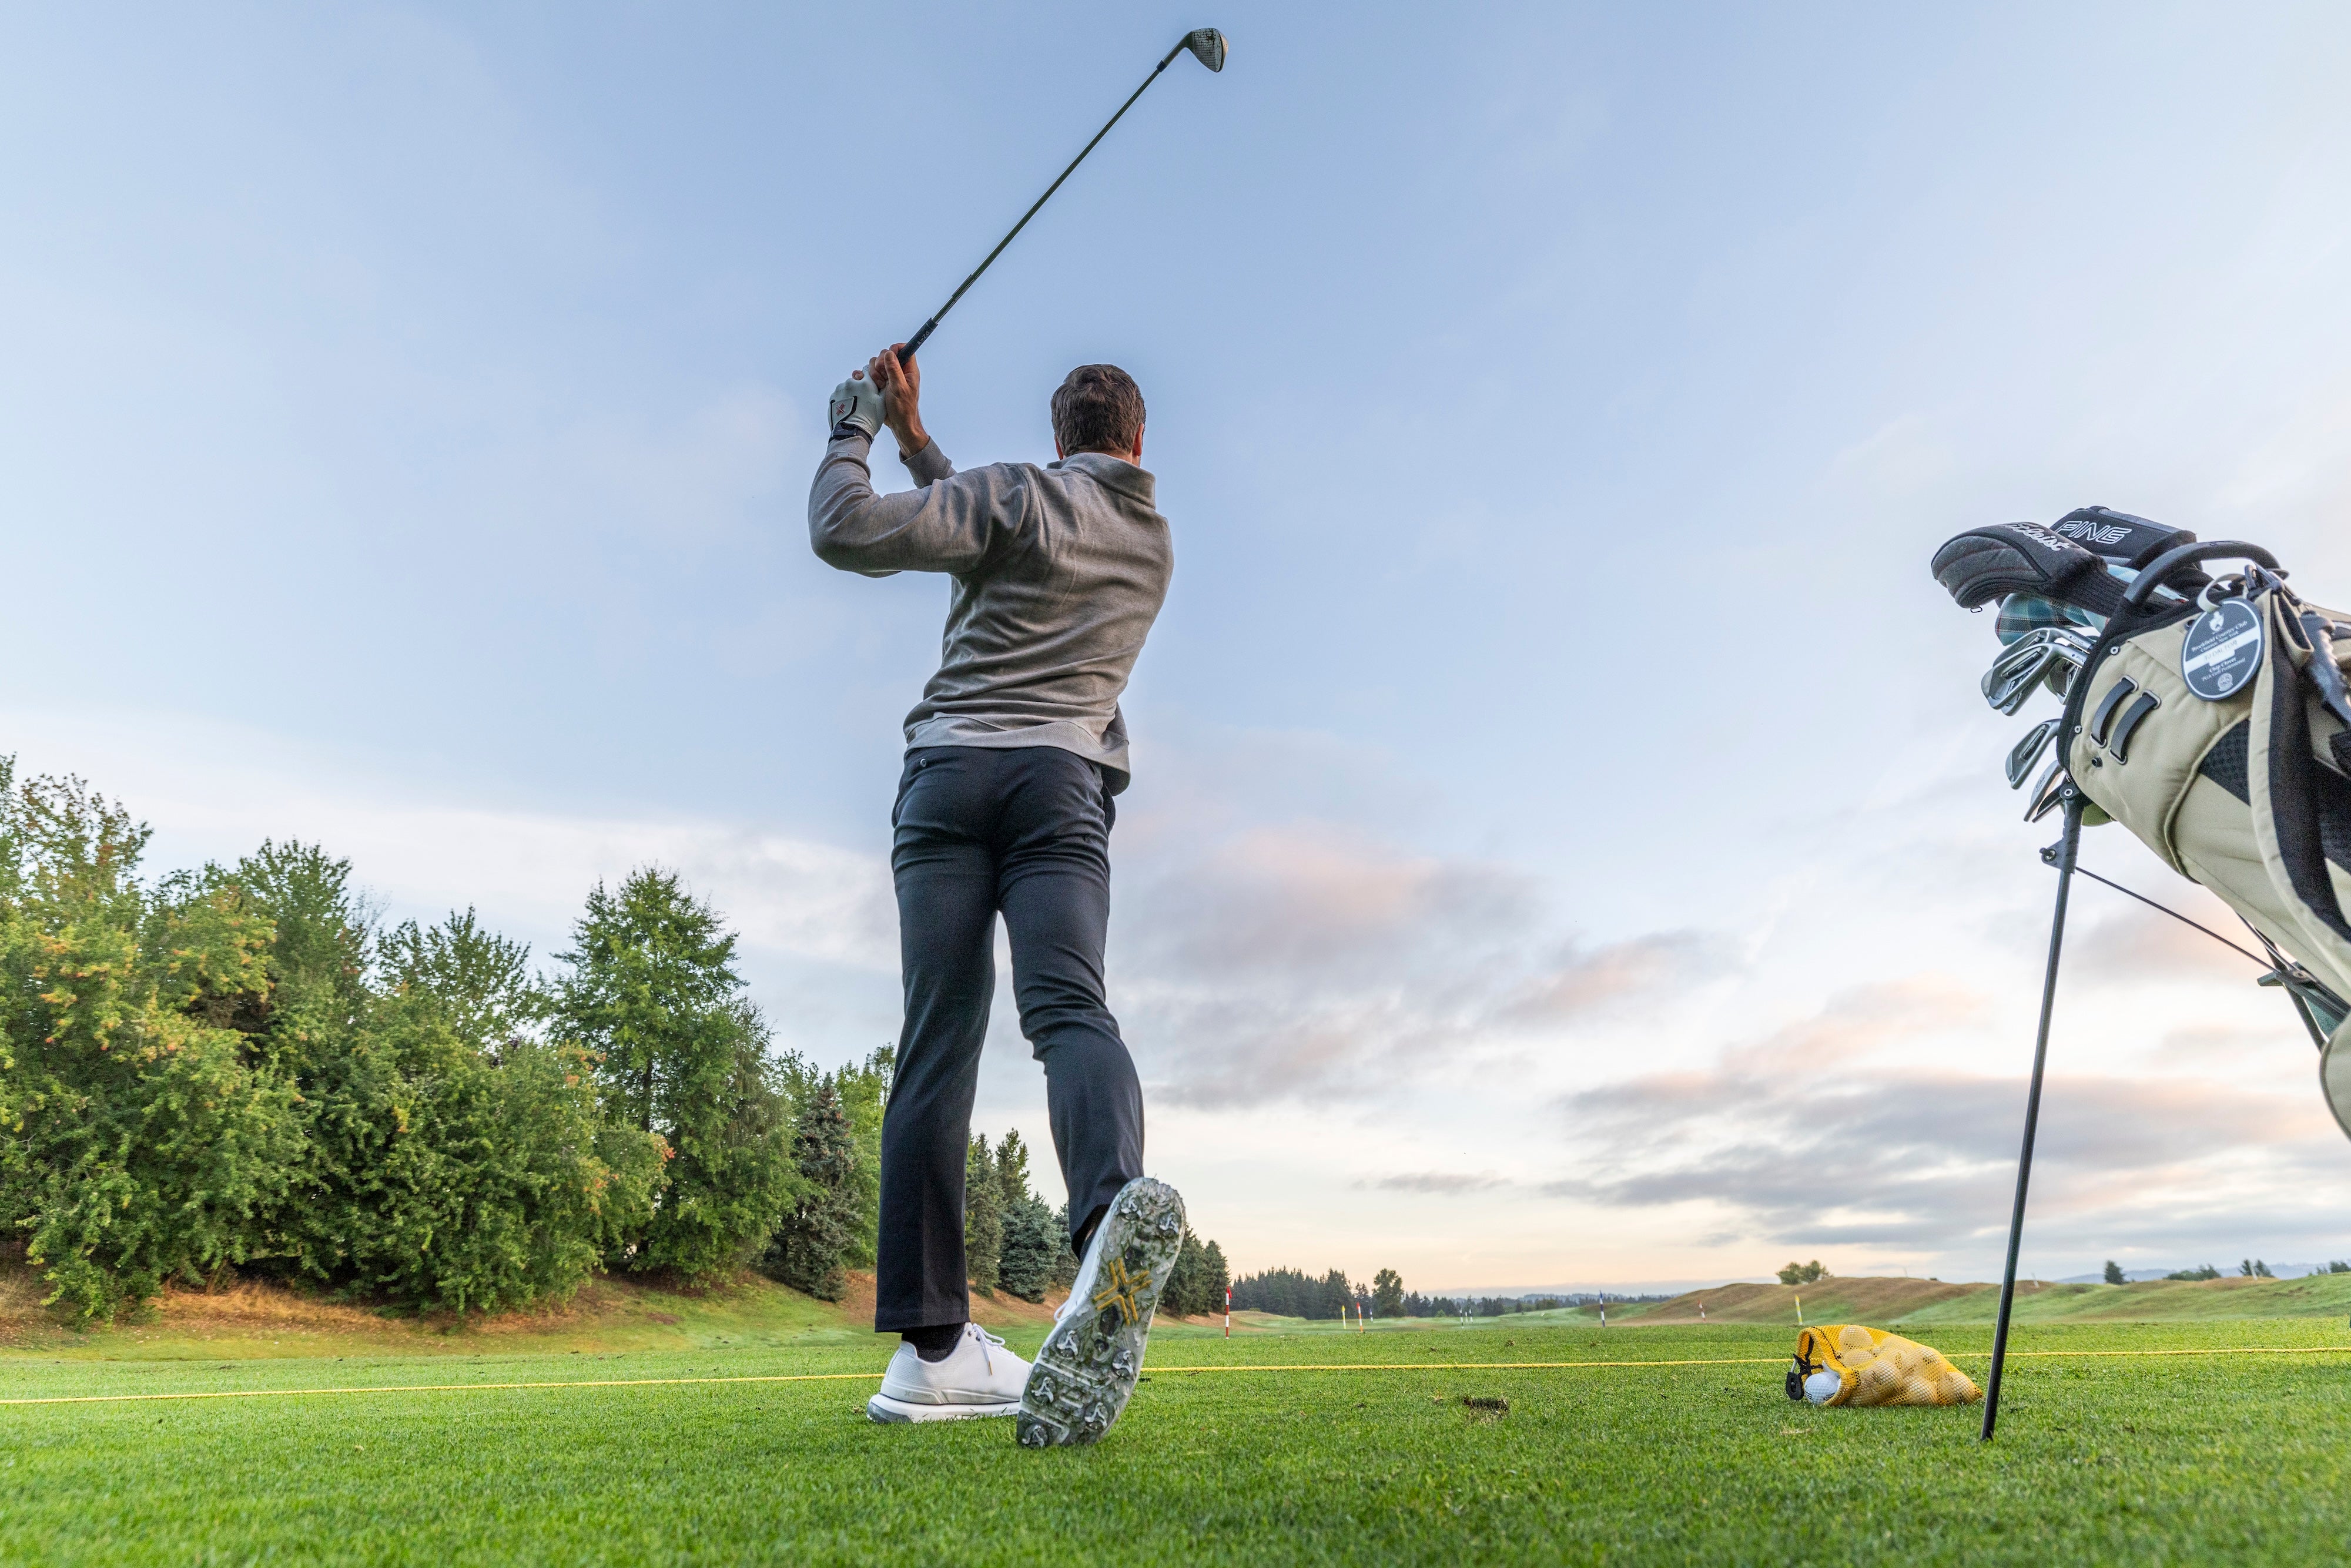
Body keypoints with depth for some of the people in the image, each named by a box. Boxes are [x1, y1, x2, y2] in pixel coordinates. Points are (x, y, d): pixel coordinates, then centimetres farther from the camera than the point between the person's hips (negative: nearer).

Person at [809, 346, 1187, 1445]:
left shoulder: (1017, 491, 8)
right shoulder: (1154, 540, 25)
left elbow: (845, 533, -2)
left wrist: (852, 429, 17)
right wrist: (915, 440, 38)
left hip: (950, 768, -1)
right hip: (1064, 781, 2)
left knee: (938, 1044, -2)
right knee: (1068, 1006, -15)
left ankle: (930, 1344, -4)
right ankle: (1113, 1199, -47)